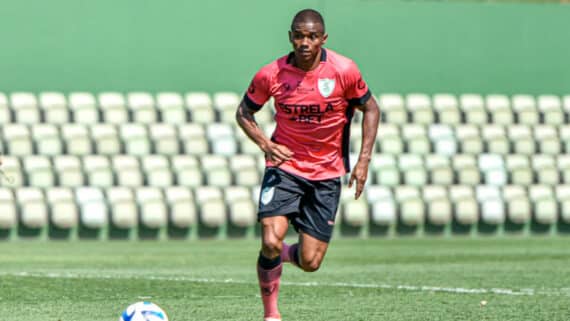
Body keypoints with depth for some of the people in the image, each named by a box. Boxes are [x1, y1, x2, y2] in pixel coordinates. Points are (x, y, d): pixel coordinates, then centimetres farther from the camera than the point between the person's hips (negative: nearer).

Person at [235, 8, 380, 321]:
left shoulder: (344, 71, -12)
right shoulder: (271, 75, -11)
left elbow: (370, 109, 3)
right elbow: (244, 112, 4)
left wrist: (364, 160, -5)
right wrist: (265, 144, -14)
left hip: (326, 174, 1)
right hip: (284, 166, -1)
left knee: (310, 262, -2)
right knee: (270, 242, -21)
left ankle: (284, 254, 36)